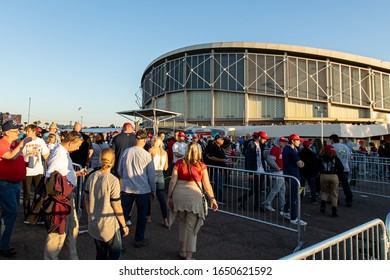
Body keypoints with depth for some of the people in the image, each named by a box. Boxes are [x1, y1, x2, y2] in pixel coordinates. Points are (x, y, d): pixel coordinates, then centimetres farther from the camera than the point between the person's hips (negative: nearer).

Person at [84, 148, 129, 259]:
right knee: (115, 254, 11)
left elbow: (87, 202, 4)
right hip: (109, 225, -6)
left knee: (101, 254, 21)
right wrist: (124, 225, -4)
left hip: (94, 225, 6)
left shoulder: (91, 177, -5)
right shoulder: (113, 180, -21)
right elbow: (116, 206, -16)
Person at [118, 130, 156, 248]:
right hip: (143, 190, -2)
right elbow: (151, 175, -6)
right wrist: (153, 190, 6)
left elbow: (119, 170, 6)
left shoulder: (126, 152, -5)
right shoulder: (147, 155, -13)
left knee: (123, 214, 14)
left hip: (126, 188, 3)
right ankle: (139, 240, 26)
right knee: (141, 216, 14)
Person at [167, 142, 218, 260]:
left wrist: (170, 197, 9)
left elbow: (173, 181, 0)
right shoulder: (201, 166, 0)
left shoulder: (179, 163, 3)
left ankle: (182, 250, 37)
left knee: (183, 222, 24)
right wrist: (212, 198, 13)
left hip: (178, 195, 3)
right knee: (191, 227, 7)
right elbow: (207, 185, 2)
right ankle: (189, 257, 11)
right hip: (194, 196, -3)